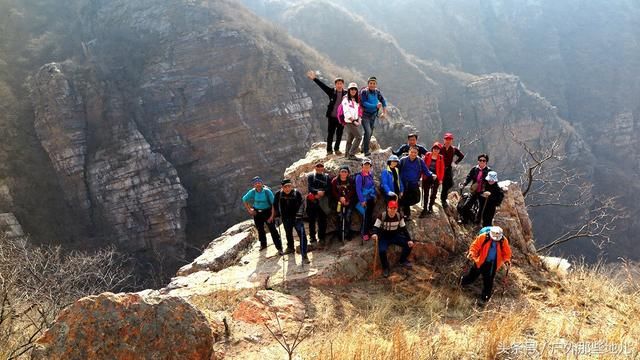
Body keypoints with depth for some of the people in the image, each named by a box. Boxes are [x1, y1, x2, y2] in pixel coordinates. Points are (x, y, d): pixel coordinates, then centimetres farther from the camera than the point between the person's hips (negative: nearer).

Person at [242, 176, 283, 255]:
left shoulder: (267, 191, -17)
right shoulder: (252, 192, -9)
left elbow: (273, 203, -15)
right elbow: (244, 200, 7)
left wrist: (272, 215, -19)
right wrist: (249, 210, 1)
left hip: (267, 212, -3)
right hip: (257, 213, 3)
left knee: (273, 230, -7)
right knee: (260, 230, 16)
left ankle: (279, 248, -3)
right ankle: (263, 244, 37)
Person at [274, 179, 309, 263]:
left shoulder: (297, 193, -15)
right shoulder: (279, 194, -8)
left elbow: (302, 203, -4)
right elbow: (275, 204, 9)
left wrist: (299, 213, -12)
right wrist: (278, 214, 10)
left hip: (296, 217, -3)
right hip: (286, 218, 3)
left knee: (302, 235, -14)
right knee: (288, 234, 23)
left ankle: (304, 255, -11)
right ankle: (290, 248, 50)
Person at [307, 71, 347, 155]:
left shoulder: (346, 93, 0)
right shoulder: (331, 91, 0)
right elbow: (322, 85, -3)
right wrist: (314, 78, -8)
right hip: (331, 116, 0)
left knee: (339, 134, 9)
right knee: (330, 134, 6)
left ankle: (337, 149, 25)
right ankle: (329, 150, 17)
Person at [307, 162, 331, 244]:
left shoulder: (327, 177, 14)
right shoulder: (311, 176, 10)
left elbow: (329, 188, 4)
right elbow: (309, 187, -3)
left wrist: (322, 193, -13)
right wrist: (317, 192, -20)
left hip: (322, 201, 0)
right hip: (312, 200, 0)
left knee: (322, 219, -3)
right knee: (312, 219, 1)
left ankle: (322, 237, 4)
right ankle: (312, 237, 7)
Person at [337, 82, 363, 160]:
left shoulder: (356, 100, 18)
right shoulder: (346, 99, -4)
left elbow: (359, 111, 18)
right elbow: (346, 112, -11)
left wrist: (359, 120, 2)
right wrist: (353, 121, -13)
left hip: (355, 122, 7)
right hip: (348, 121, -7)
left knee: (350, 138, 10)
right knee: (359, 136, -15)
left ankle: (347, 155, 16)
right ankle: (351, 154, -16)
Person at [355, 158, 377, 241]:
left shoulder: (370, 175, 6)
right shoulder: (359, 176, -14)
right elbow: (358, 189, -15)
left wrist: (374, 196, 9)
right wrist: (362, 200, -17)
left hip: (371, 199, 6)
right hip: (365, 199, -6)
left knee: (370, 215, 13)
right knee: (366, 216, -4)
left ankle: (369, 230, 25)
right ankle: (364, 233, 5)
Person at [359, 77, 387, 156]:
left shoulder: (377, 92, 0)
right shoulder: (364, 91, -15)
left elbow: (383, 101, 12)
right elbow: (364, 103, -22)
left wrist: (384, 112, 5)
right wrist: (376, 106, -28)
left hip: (373, 115, 6)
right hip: (365, 115, -6)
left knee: (370, 133, 14)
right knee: (368, 132, -18)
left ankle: (363, 148, 32)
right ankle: (366, 151, -10)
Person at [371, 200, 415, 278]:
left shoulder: (399, 216, -9)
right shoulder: (382, 216, -20)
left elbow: (404, 229, -1)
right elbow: (376, 227, -18)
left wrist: (409, 239, -10)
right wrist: (374, 234, -42)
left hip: (395, 236, 4)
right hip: (384, 237, -4)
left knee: (409, 244, -13)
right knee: (382, 251, -32)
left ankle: (403, 260, 15)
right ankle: (385, 267, -4)